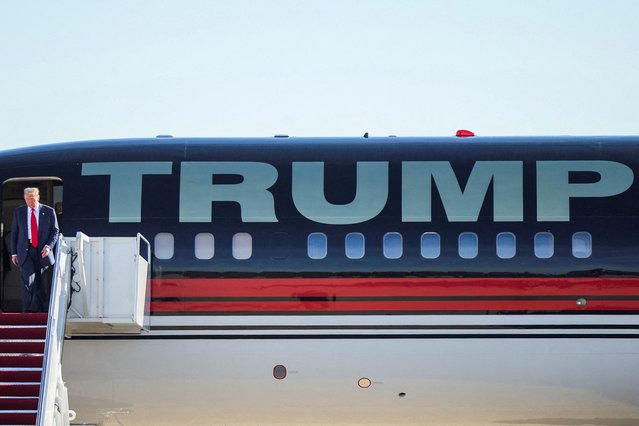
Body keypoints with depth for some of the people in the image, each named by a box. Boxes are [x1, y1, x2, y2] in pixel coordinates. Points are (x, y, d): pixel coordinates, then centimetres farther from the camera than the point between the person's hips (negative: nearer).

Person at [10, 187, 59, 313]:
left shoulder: (49, 212, 3)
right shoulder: (18, 212, 7)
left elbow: (55, 231, 5)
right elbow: (14, 233, 10)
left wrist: (49, 246, -11)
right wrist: (14, 253, 5)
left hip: (42, 252, 0)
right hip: (25, 252, 0)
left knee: (40, 283, 6)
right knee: (28, 280, -16)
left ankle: (40, 311, 16)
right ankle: (27, 311, -17)